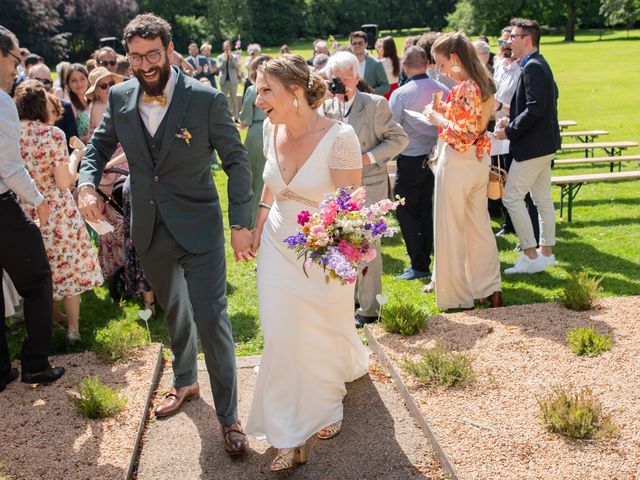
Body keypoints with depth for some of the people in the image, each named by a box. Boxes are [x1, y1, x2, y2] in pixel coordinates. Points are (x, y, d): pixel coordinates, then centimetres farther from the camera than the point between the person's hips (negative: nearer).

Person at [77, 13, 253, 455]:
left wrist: (242, 223, -13)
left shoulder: (207, 99, -14)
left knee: (211, 318, -4)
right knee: (174, 312, 22)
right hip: (150, 231, 5)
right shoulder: (120, 98, -2)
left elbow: (237, 161, -9)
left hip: (199, 228, -4)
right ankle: (185, 382, 46)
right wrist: (87, 183, -8)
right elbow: (100, 145, 12)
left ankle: (229, 416, 11)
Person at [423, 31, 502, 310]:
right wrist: (447, 110, 8)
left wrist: (438, 118, -13)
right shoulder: (483, 83, 8)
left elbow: (464, 134, -25)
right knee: (479, 223, 18)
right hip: (480, 161, 9)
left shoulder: (464, 88, -20)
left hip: (457, 162, -9)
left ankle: (458, 297, 14)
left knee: (451, 230, 4)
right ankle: (491, 289, 26)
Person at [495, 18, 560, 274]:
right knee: (543, 198, 14)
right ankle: (546, 253, 22)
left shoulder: (532, 67, -18)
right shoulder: (539, 64, 14)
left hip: (533, 145, -10)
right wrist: (513, 115, 13)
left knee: (512, 197, -6)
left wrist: (510, 131, -18)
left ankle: (531, 255, -2)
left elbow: (535, 109, -26)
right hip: (544, 142, 10)